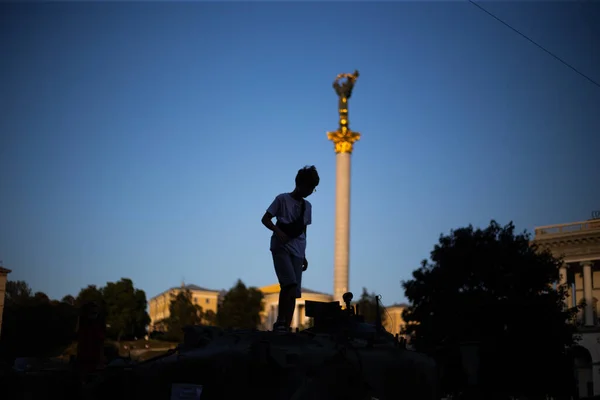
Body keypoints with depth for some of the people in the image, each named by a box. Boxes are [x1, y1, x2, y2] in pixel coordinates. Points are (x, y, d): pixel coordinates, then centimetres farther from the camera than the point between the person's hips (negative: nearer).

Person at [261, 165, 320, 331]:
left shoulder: (307, 206, 17)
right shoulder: (282, 199, 0)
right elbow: (265, 219, -1)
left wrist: (304, 256, 20)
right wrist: (278, 231, -19)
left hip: (297, 252, 6)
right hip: (281, 248, -6)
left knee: (294, 292, -2)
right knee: (290, 283, -24)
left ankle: (286, 327, -1)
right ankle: (280, 321, -18)